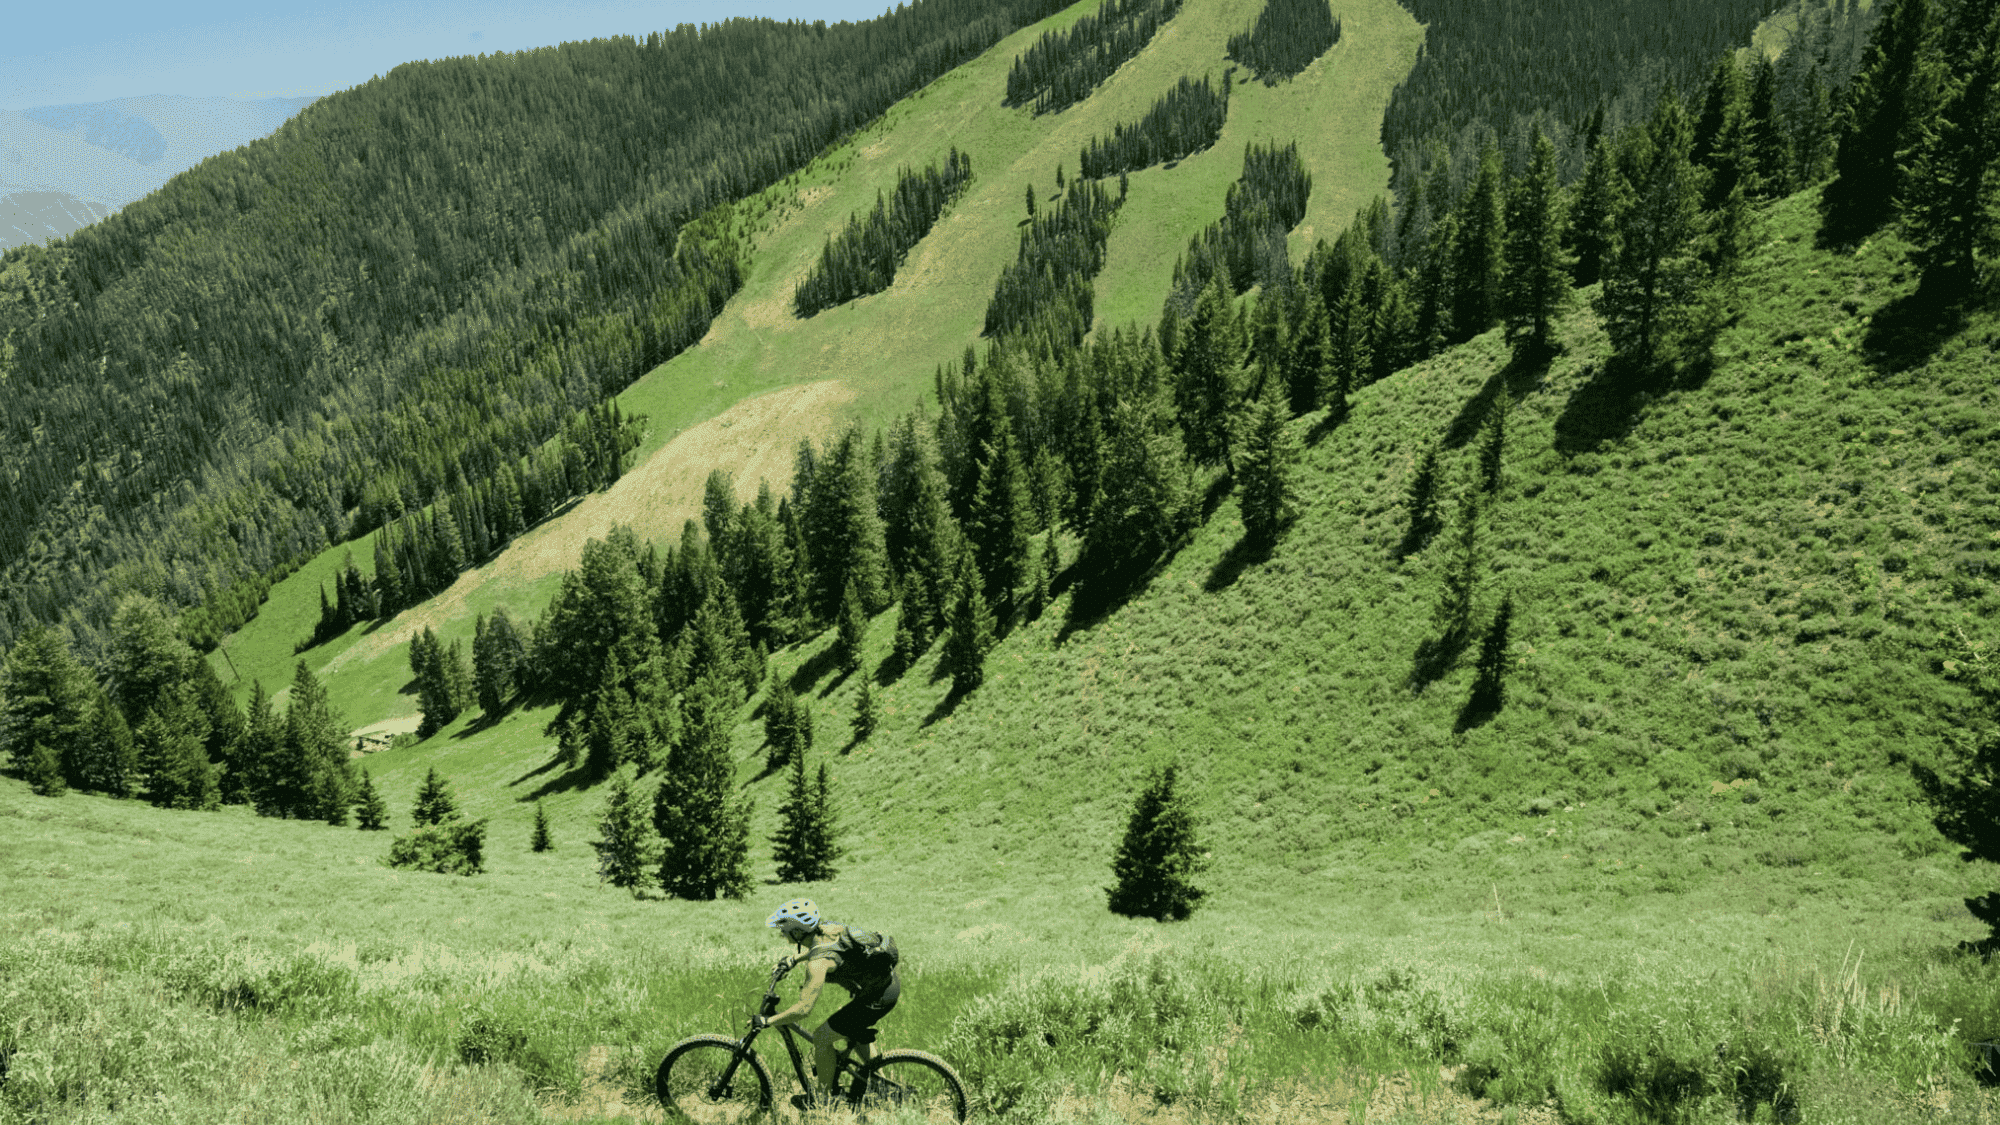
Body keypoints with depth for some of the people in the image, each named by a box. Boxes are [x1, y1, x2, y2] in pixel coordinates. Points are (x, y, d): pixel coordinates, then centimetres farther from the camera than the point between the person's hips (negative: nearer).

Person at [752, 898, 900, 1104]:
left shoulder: (818, 963, -25)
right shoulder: (827, 927, -1)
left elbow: (804, 1009, -27)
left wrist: (766, 1022, -18)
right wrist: (793, 960, 28)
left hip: (879, 997, -9)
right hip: (890, 980, 9)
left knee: (821, 1037, 2)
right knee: (856, 1032, 32)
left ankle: (826, 1099, 15)